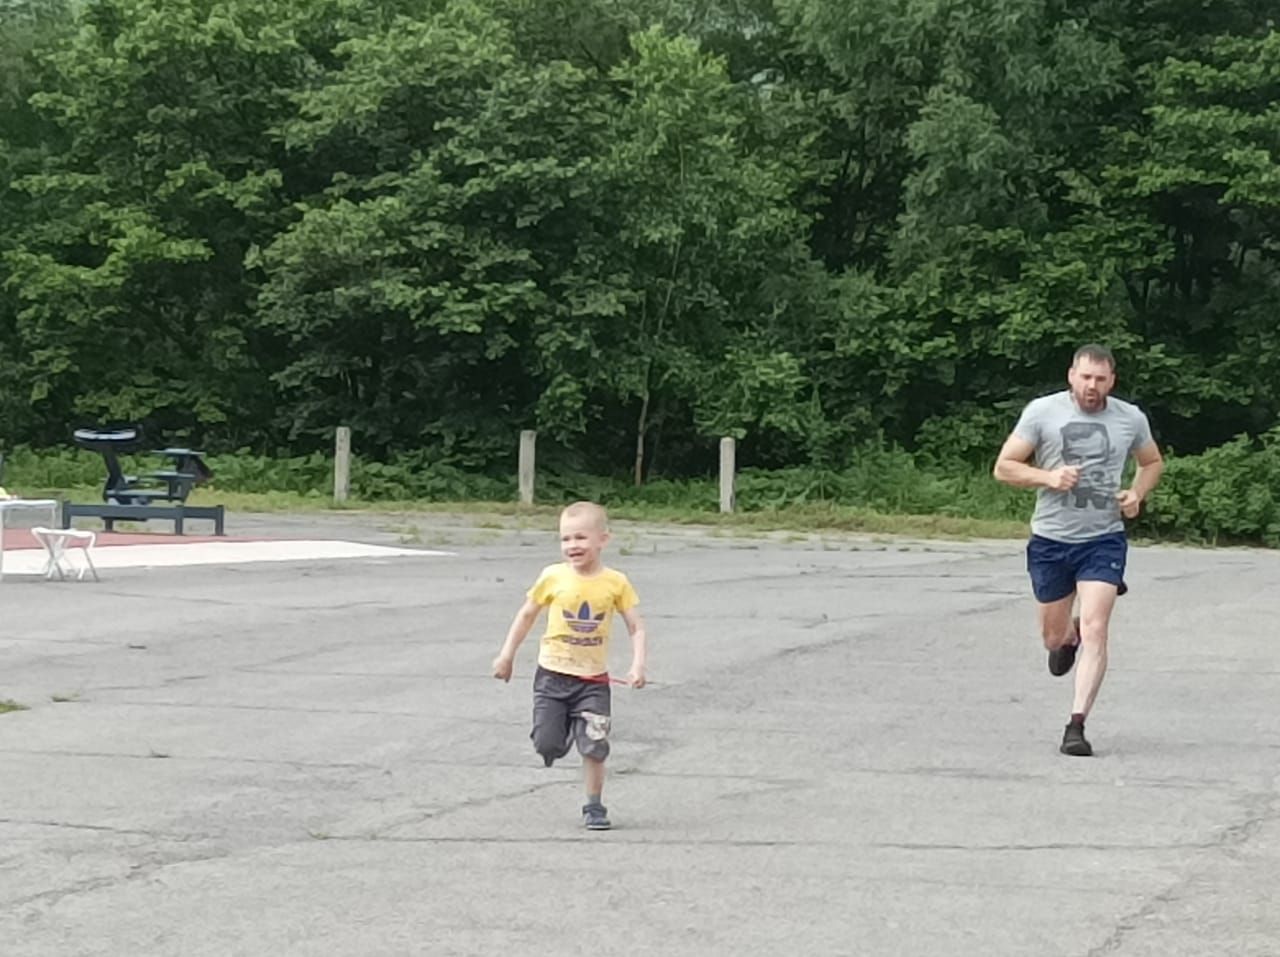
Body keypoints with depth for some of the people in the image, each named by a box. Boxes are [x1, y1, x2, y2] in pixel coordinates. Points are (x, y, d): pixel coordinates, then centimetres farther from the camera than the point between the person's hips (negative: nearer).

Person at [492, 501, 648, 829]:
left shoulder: (616, 583, -5)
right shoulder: (553, 577, -5)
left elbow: (636, 628, -1)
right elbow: (527, 615, 8)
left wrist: (638, 666, -16)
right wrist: (506, 655, 9)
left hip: (593, 681, 0)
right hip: (552, 675, 0)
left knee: (594, 747, -4)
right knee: (547, 745, -2)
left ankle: (594, 807, 12)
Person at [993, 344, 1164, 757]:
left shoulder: (1130, 418, 1)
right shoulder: (1042, 412, -6)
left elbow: (1152, 462, 20)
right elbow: (1003, 467, -3)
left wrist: (1137, 494, 0)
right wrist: (1048, 477, -19)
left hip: (1104, 540, 0)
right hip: (1050, 540, 0)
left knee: (1095, 631, -15)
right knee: (1053, 636, 13)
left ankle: (1076, 725, -11)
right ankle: (1069, 637, 51)